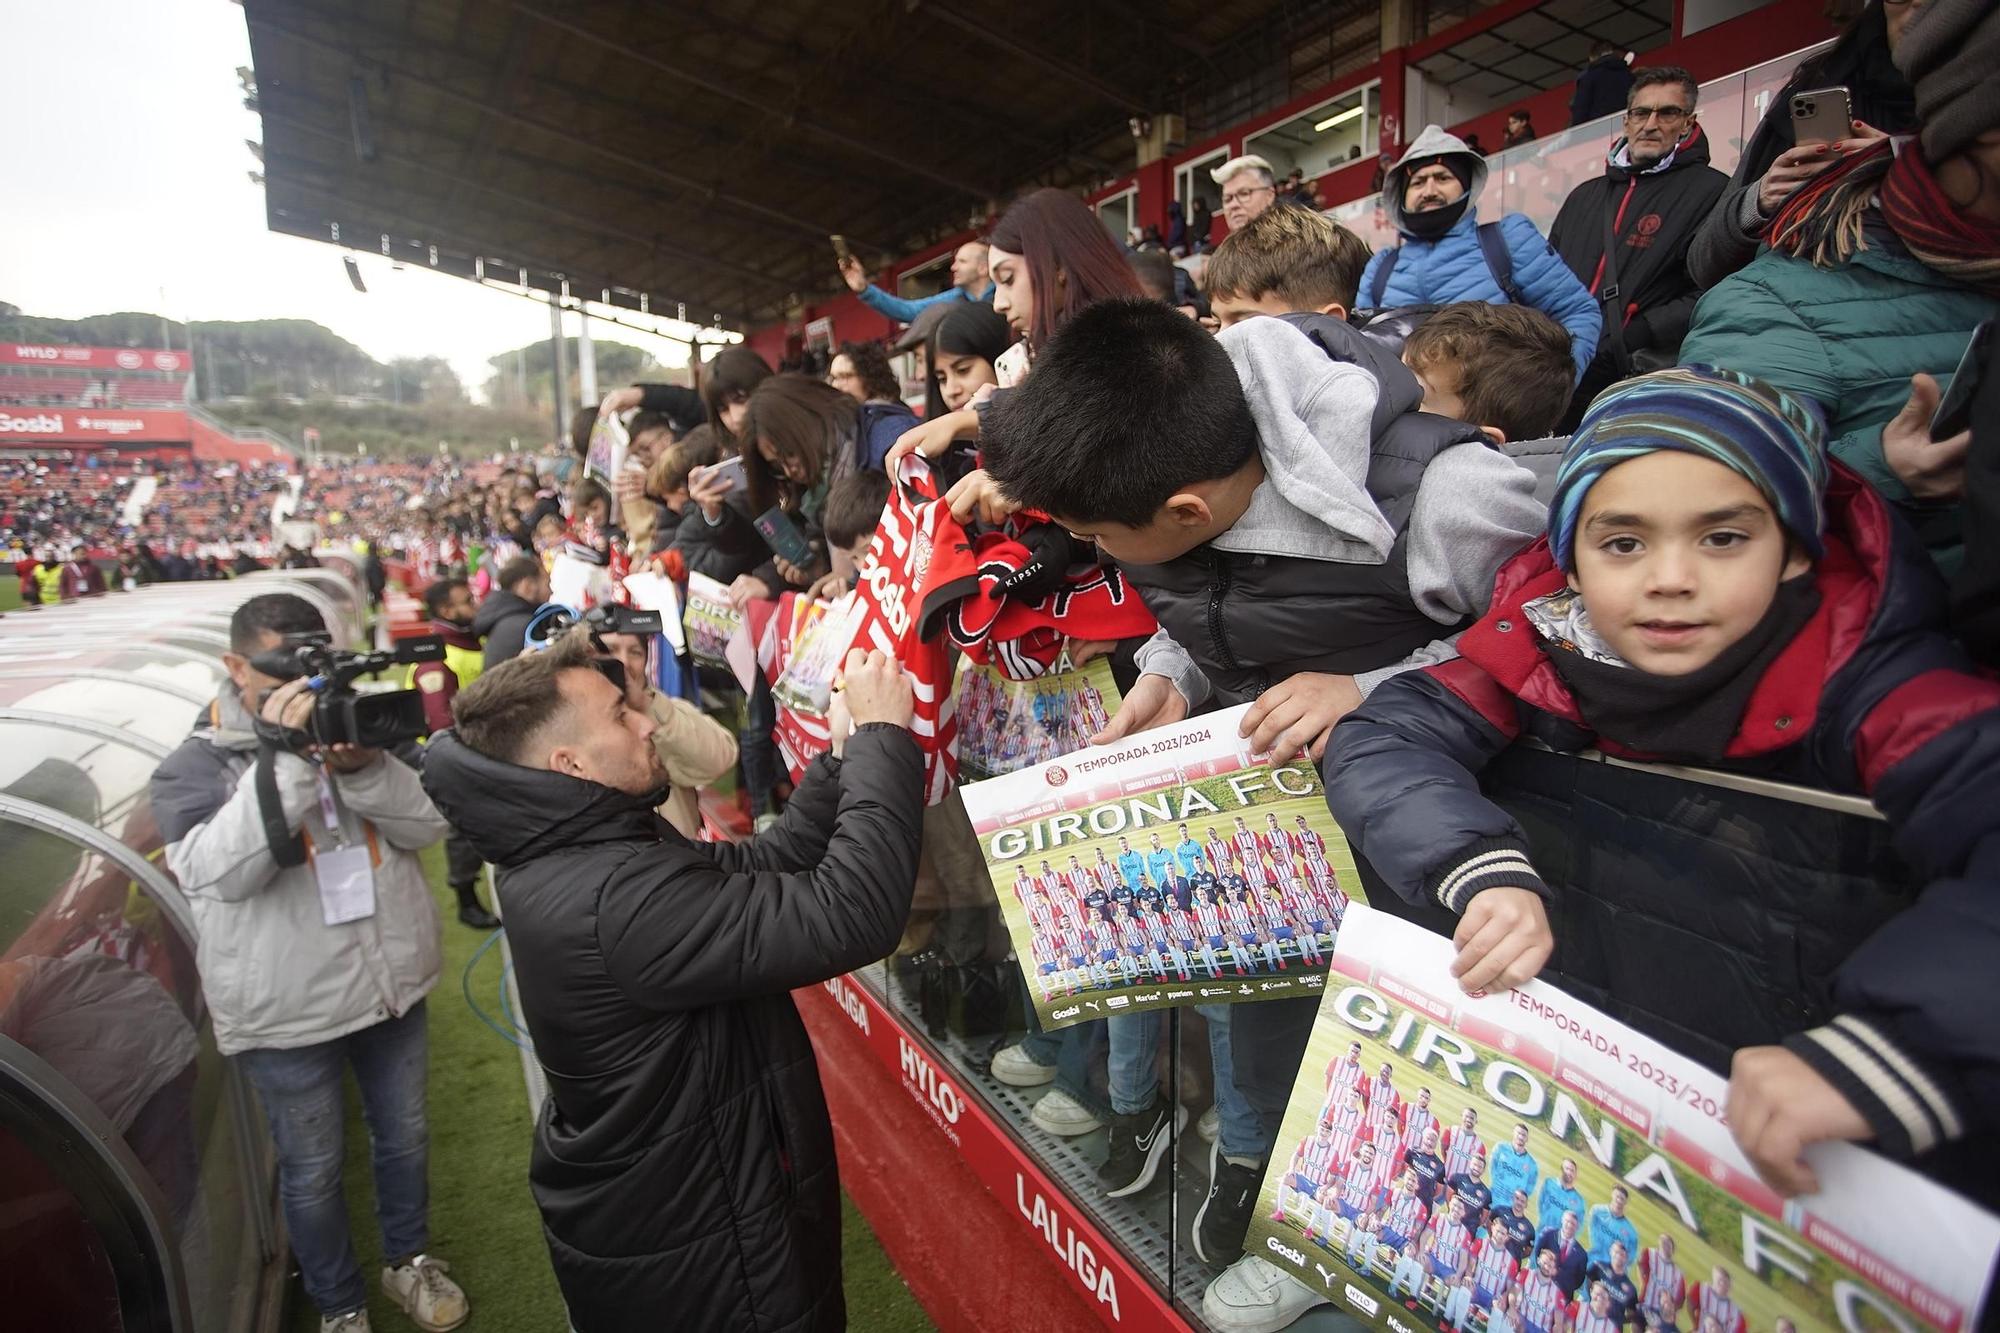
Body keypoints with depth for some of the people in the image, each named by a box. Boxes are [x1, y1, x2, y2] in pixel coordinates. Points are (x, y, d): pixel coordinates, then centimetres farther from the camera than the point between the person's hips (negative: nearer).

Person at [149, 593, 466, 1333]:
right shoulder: (193, 767, -7)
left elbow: (428, 823, -8)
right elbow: (220, 871, -25)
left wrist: (363, 765, -25)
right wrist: (284, 755, -32)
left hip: (392, 983, 3)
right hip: (287, 1012, -3)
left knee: (405, 1137, 20)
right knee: (313, 1169, 15)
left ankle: (409, 1259, 45)